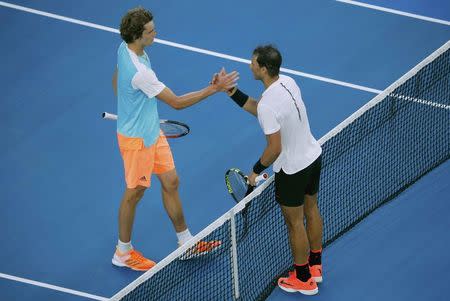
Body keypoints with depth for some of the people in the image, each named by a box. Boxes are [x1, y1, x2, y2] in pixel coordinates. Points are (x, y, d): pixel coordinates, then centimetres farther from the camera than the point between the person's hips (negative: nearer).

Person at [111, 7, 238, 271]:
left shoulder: (126, 49, -6)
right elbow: (177, 102, -30)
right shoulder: (139, 71, -35)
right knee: (135, 192, 8)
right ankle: (123, 253, 27)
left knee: (171, 182, 16)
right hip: (137, 139, -9)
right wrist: (214, 89, -28)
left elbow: (116, 80, 15)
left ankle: (185, 242, 30)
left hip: (152, 131, 9)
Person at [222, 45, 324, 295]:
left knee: (295, 223, 11)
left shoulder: (268, 104, -32)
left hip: (292, 169, -9)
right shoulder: (287, 81, -6)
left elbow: (275, 148, -27)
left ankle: (304, 279, 27)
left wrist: (257, 171, -11)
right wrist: (232, 91, -1)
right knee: (311, 211, 25)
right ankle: (315, 266, 43)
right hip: (313, 155, 9)